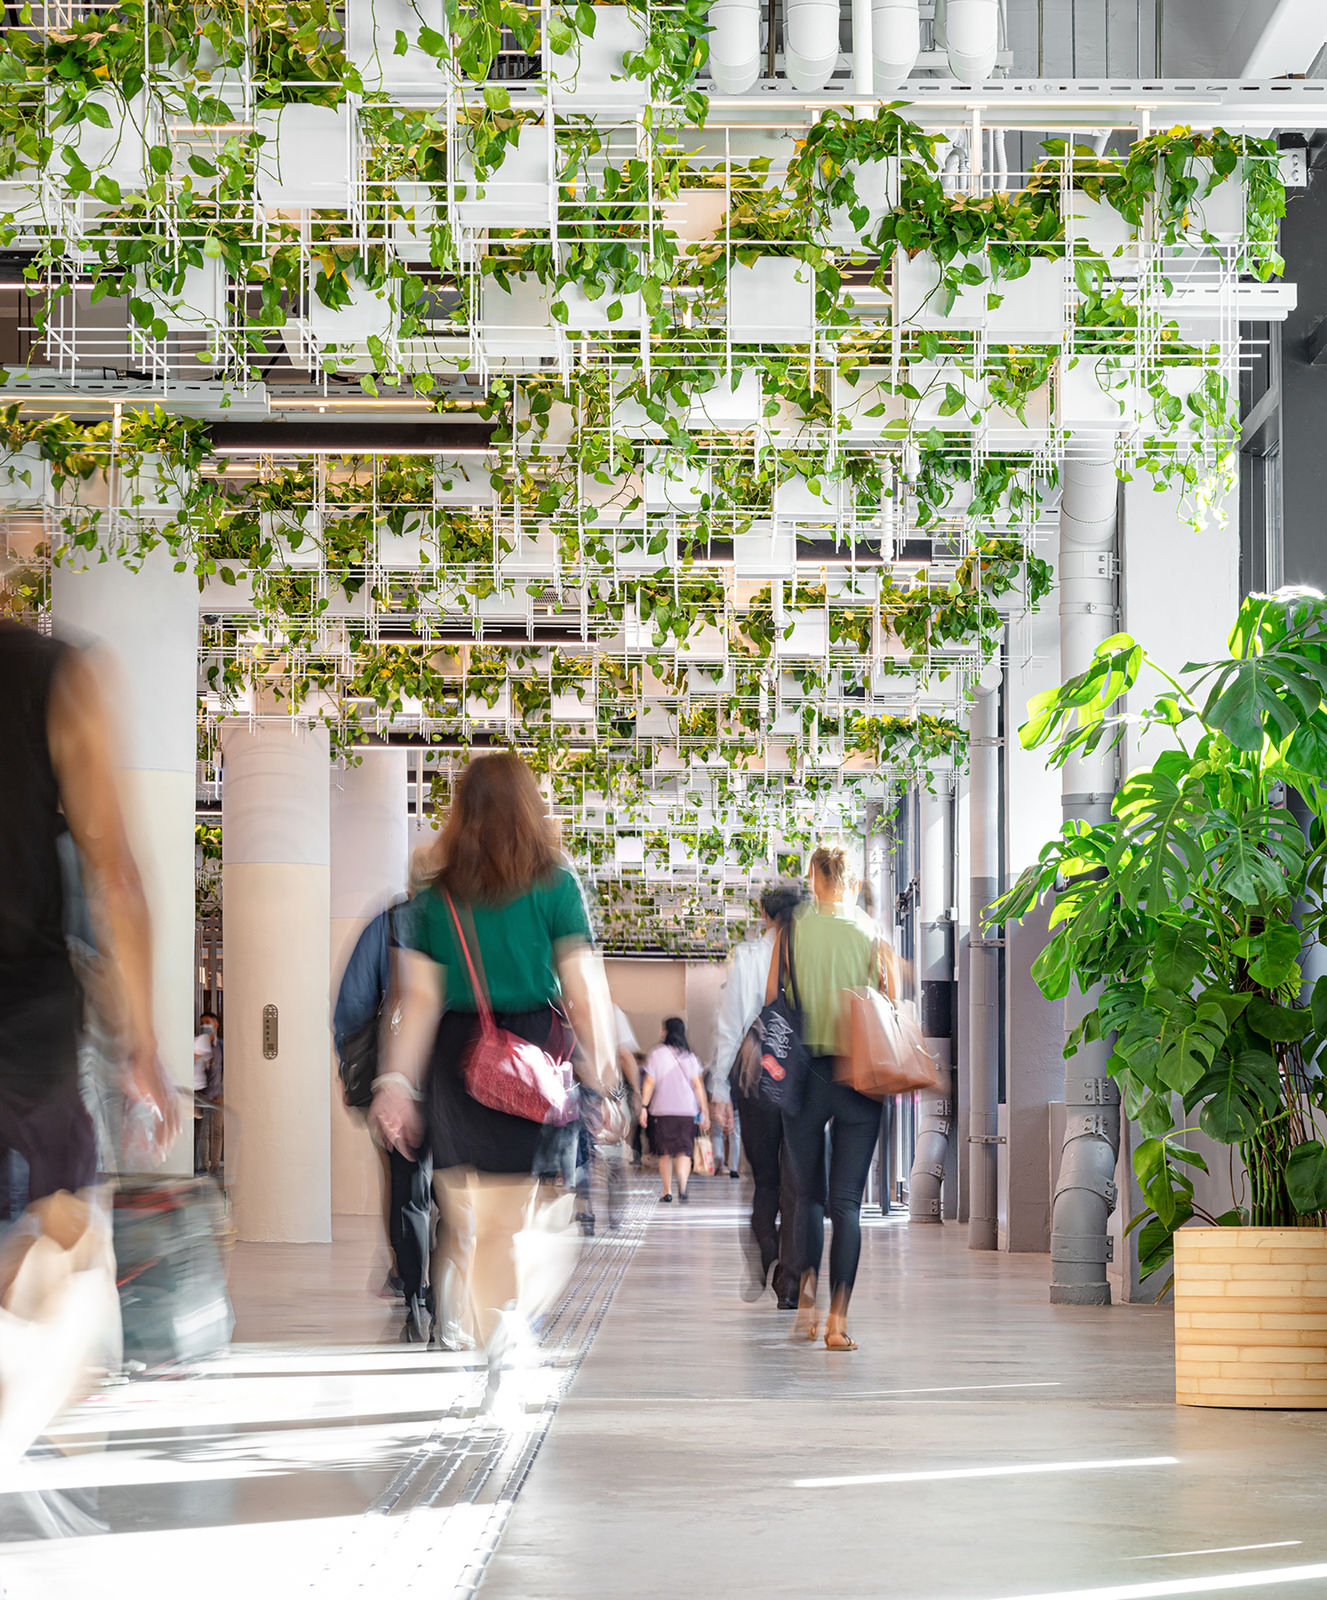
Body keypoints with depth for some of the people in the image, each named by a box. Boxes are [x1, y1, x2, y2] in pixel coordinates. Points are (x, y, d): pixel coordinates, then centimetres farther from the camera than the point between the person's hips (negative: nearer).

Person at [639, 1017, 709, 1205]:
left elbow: (649, 1083, -4)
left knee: (665, 1153, 10)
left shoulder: (656, 1054, -2)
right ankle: (682, 1188, -22)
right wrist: (704, 1112, 6)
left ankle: (667, 1192, 9)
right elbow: (698, 1085, 3)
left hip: (662, 1110, -1)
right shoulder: (689, 1056, 5)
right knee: (684, 1151, 1)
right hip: (687, 1109, 1)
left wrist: (643, 1107, 0)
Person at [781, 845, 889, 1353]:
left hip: (805, 1074, 1)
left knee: (809, 1193, 16)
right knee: (847, 1200, 0)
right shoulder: (870, 933, -1)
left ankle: (806, 1285, -5)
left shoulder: (793, 931, -1)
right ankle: (838, 1319, -7)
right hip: (858, 1075, 0)